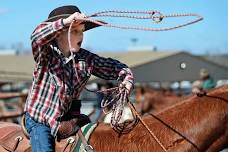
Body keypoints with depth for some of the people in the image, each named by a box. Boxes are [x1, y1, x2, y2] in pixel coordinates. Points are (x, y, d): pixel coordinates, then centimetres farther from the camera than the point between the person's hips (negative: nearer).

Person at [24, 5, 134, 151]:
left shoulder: (87, 59, -5)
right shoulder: (45, 54, -16)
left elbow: (115, 67, 6)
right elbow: (37, 37, -39)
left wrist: (127, 81, -14)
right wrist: (65, 22, -48)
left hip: (68, 117, 4)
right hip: (39, 121, -4)